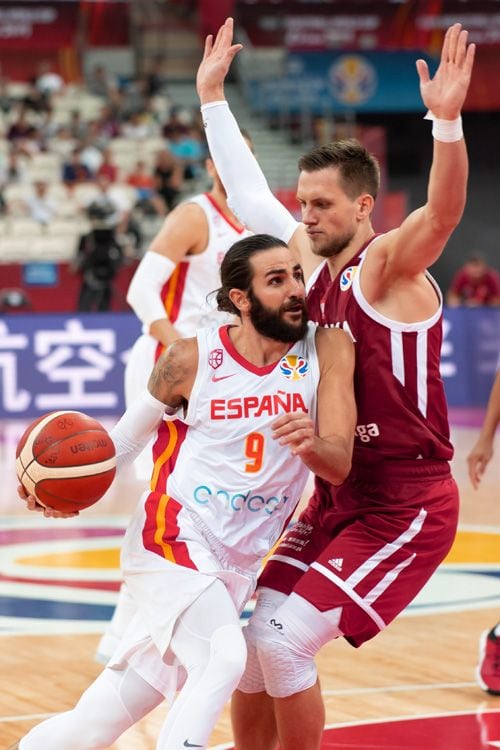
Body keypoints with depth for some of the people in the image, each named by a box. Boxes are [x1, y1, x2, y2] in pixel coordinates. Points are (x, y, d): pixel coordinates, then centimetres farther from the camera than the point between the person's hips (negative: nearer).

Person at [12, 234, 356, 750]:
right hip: (174, 534, -3)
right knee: (223, 656, -29)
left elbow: (339, 465, -11)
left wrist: (312, 445, -34)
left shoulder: (327, 350, -5)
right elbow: (128, 434, 8)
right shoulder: (192, 359, -7)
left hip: (236, 562, 3)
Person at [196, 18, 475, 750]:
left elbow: (444, 210, -36)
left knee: (285, 640, -14)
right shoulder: (315, 258, 5)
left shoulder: (390, 264, -15)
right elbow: (247, 191, 18)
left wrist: (447, 119, -52)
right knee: (252, 636, 6)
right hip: (337, 497, 8)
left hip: (406, 506, -8)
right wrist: (212, 96, 19)